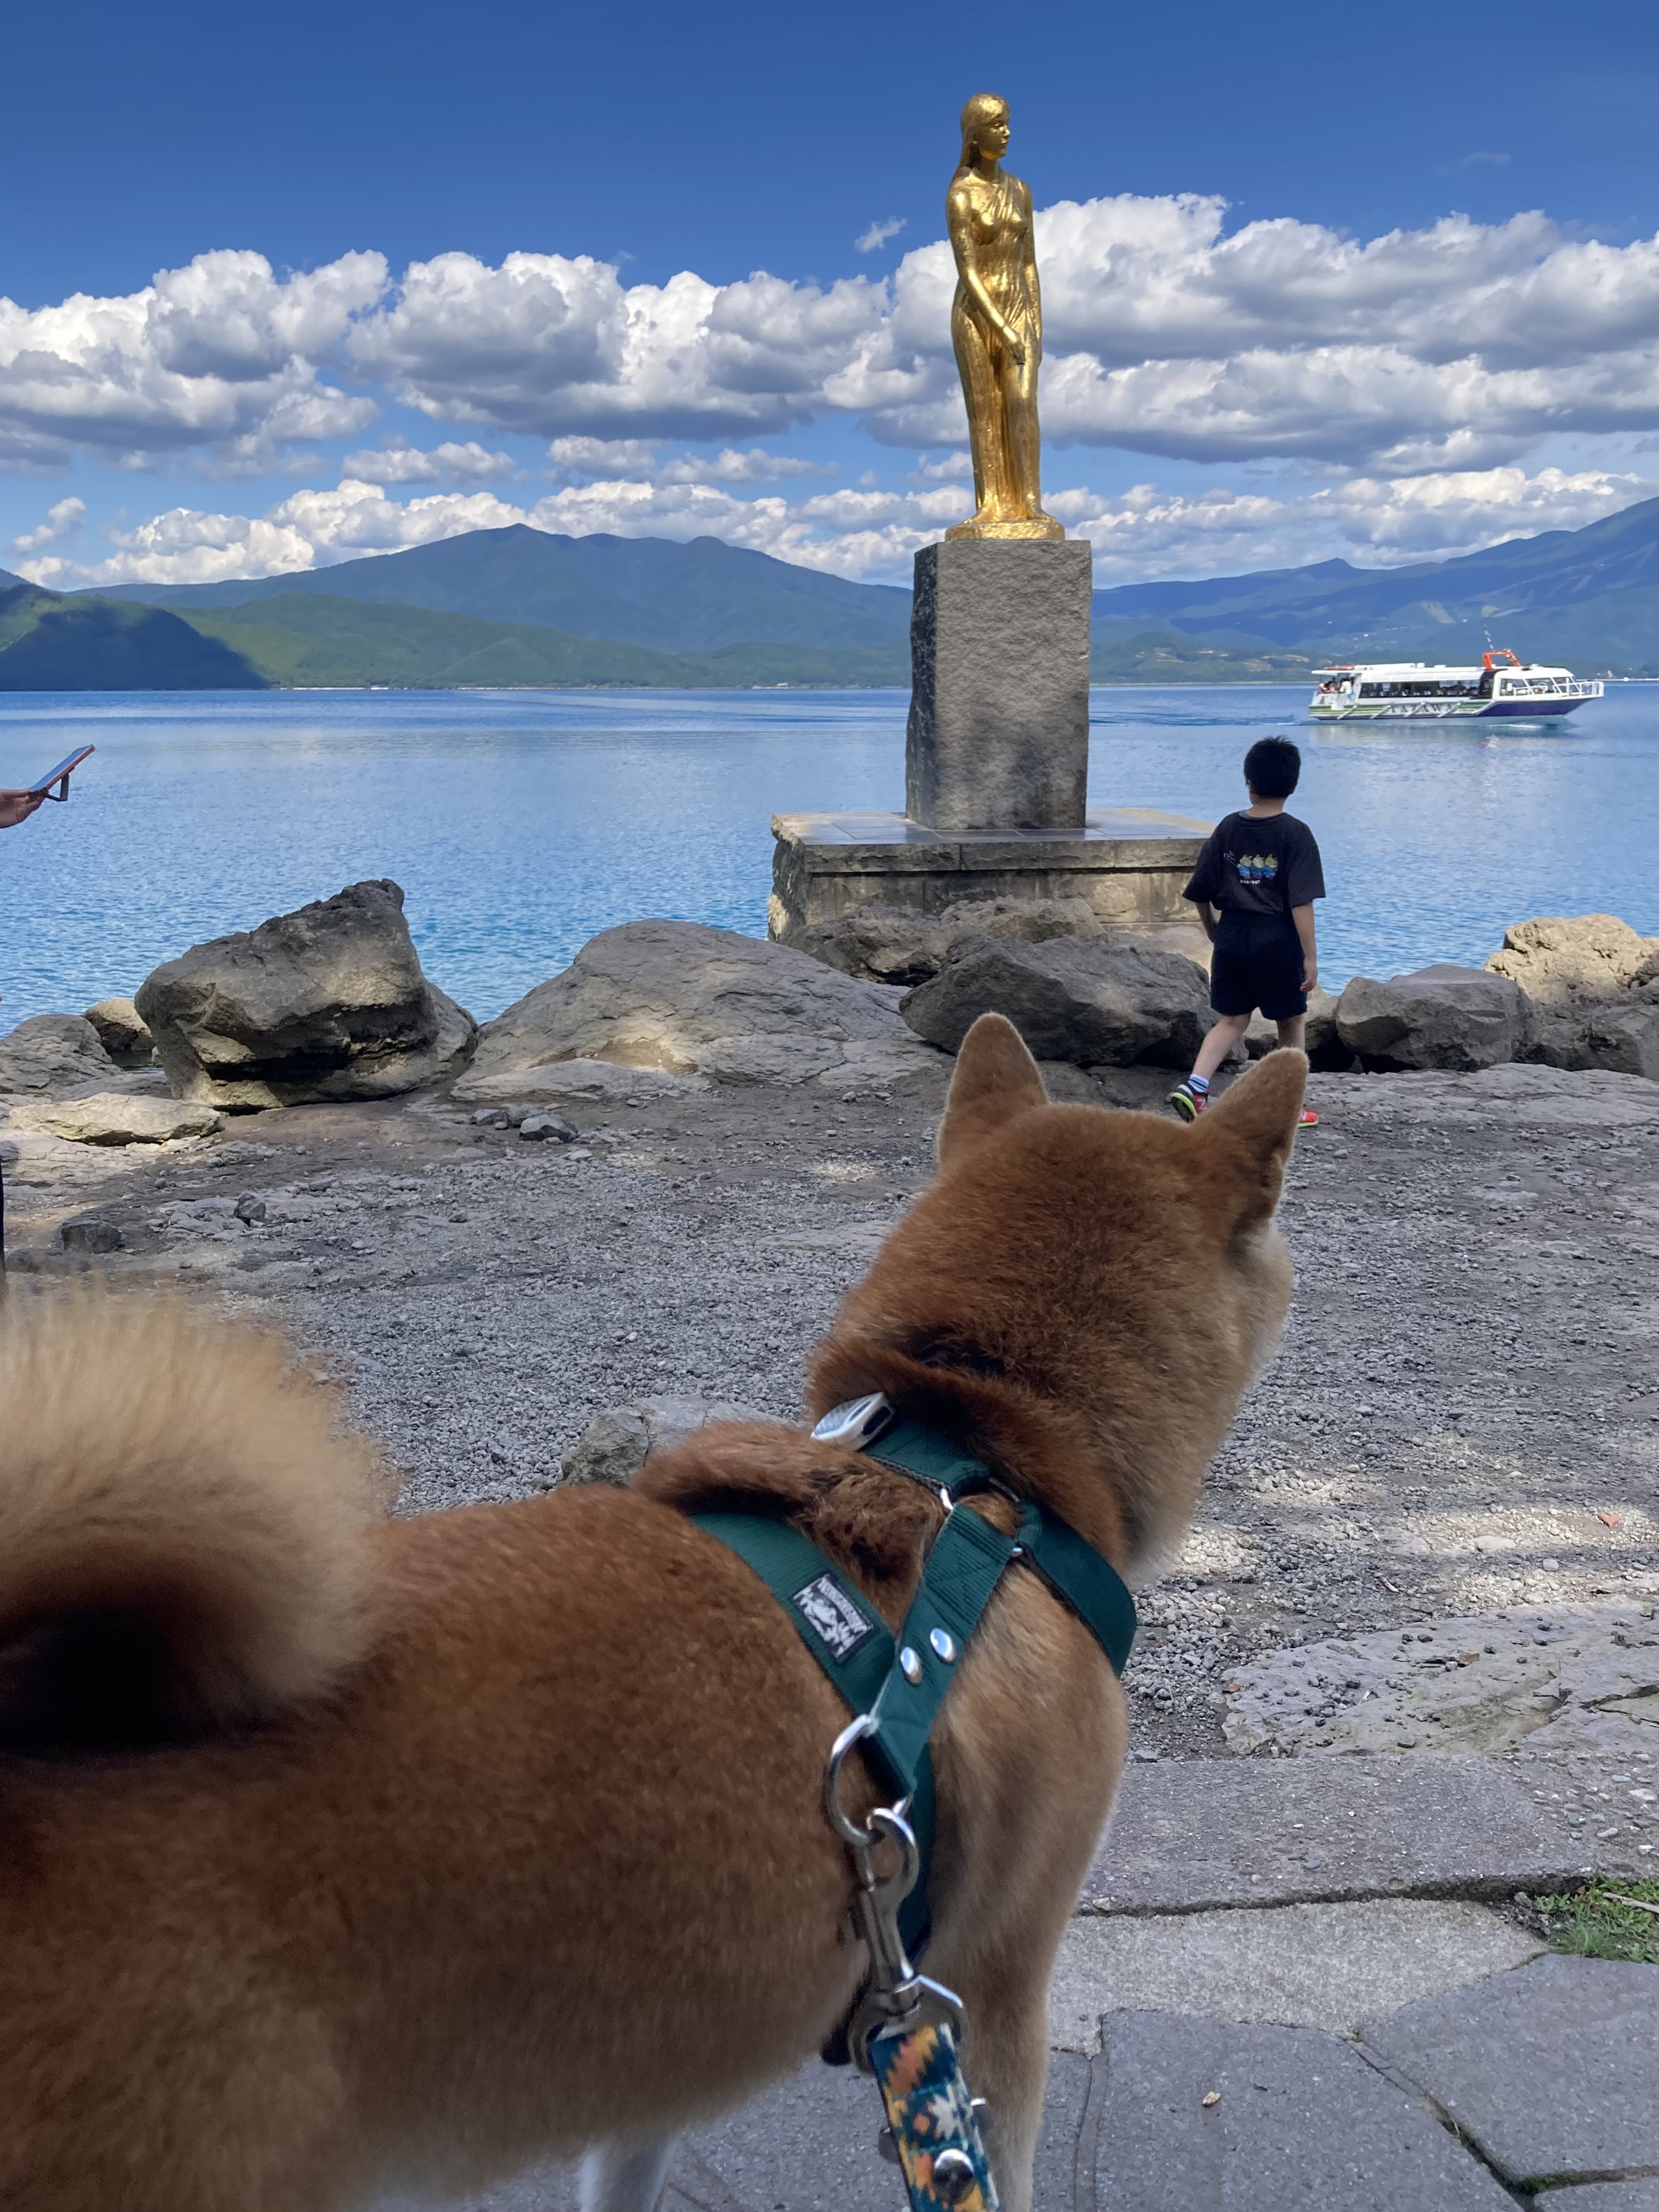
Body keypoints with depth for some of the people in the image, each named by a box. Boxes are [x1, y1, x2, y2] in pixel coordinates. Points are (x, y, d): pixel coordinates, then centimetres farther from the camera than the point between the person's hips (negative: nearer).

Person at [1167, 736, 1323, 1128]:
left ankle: (1194, 1085, -7)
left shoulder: (1227, 829, 3)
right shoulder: (1295, 834, -8)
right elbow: (1301, 902, -14)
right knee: (1292, 1023, 13)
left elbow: (1200, 894, 6)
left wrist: (1215, 933, 22)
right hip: (1277, 939, -4)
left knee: (1232, 1021, 12)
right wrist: (1310, 956, -11)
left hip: (1232, 935, 4)